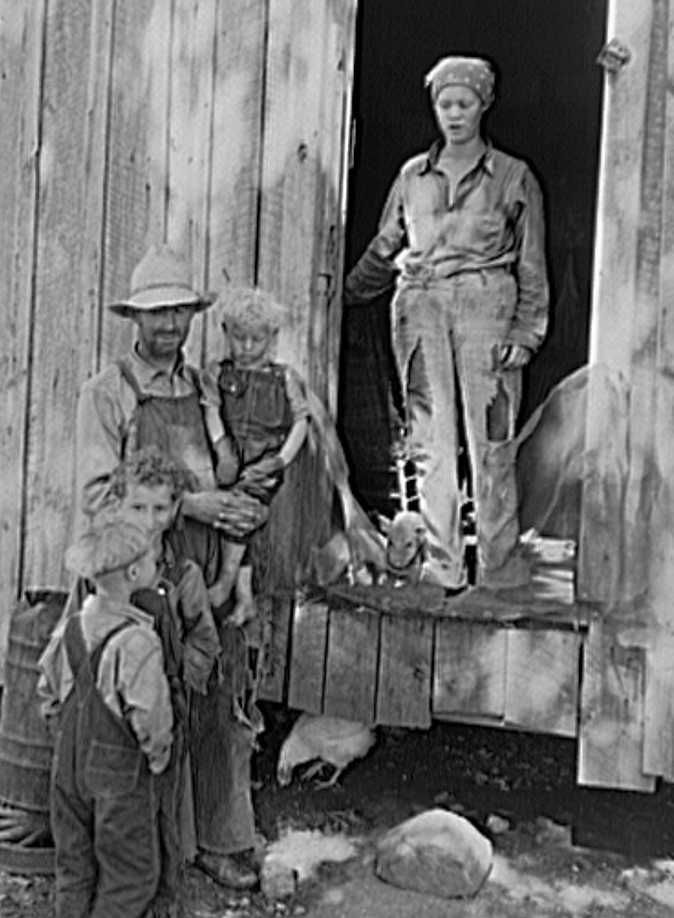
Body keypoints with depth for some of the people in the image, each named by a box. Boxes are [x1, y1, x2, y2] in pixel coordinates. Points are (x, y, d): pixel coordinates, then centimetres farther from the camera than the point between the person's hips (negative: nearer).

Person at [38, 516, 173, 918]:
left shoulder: (68, 628, -3)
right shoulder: (138, 640, -24)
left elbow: (48, 692, 7)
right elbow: (149, 716, -24)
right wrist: (158, 757, -7)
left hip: (69, 763, 7)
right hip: (120, 769, -6)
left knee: (74, 866, 21)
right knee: (131, 873, 11)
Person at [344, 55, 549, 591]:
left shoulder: (514, 178, 8)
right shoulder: (413, 176, 16)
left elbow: (532, 267, 7)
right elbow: (383, 251, 24)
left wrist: (524, 333, -1)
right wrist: (342, 296, 20)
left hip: (485, 305, -2)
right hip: (420, 306, 3)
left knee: (490, 441, -5)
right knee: (430, 442, 0)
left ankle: (499, 564, 4)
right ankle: (443, 567, 7)